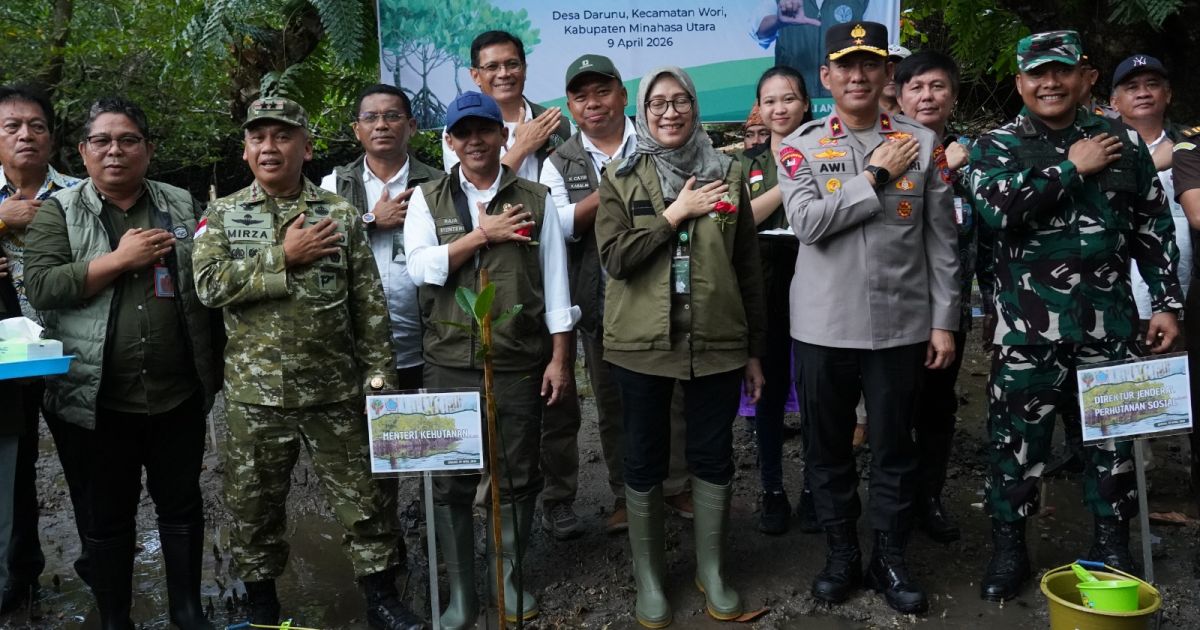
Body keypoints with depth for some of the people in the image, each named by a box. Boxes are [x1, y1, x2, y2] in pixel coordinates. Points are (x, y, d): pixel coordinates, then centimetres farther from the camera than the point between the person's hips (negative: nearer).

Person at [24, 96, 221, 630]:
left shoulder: (182, 206, 7)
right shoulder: (58, 212, 1)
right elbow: (40, 287, -10)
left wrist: (215, 367, 6)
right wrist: (119, 259, -17)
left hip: (179, 393, 2)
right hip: (100, 399, -1)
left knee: (182, 505, 12)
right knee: (108, 516, 11)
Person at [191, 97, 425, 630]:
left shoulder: (341, 215, 3)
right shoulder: (222, 216, 5)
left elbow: (370, 305, 1)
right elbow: (209, 285, -11)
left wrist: (379, 375, -4)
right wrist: (284, 257, -14)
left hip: (336, 390, 0)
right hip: (254, 393, 1)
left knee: (365, 497, 6)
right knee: (253, 504, 12)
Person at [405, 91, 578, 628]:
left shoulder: (535, 199, 5)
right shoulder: (427, 199, 6)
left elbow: (555, 281, 3)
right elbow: (420, 266, -9)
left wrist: (560, 358, -1)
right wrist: (483, 233, -12)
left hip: (521, 362, 0)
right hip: (449, 363, 0)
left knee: (518, 477, 10)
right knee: (451, 480, 6)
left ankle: (510, 579, 30)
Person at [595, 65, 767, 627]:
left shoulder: (727, 175, 6)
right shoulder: (620, 179, 3)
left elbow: (749, 269, 7)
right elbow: (614, 258, -11)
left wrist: (755, 349, 6)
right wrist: (676, 214, -13)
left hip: (717, 341, 1)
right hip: (641, 343, -1)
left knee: (713, 455, 10)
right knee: (645, 459, 9)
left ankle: (711, 569, 28)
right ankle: (648, 576, 25)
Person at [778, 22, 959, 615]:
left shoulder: (922, 143, 2)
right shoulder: (800, 147, 1)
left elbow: (941, 240, 4)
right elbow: (808, 223, -16)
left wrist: (944, 321, 1)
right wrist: (876, 175, -12)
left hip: (900, 325, 0)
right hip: (824, 326, 0)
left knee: (894, 447, 10)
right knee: (827, 446, 11)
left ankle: (889, 558, 26)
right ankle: (841, 553, 28)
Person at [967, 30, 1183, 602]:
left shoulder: (1122, 141, 8)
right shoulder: (995, 146, 1)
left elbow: (1154, 227, 11)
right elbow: (999, 209, -19)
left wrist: (1166, 302, 7)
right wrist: (1073, 168, -12)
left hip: (1108, 321, 2)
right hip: (1027, 324, -2)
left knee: (1112, 435, 12)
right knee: (1017, 438, 4)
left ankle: (1113, 546, 29)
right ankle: (1008, 549, 19)